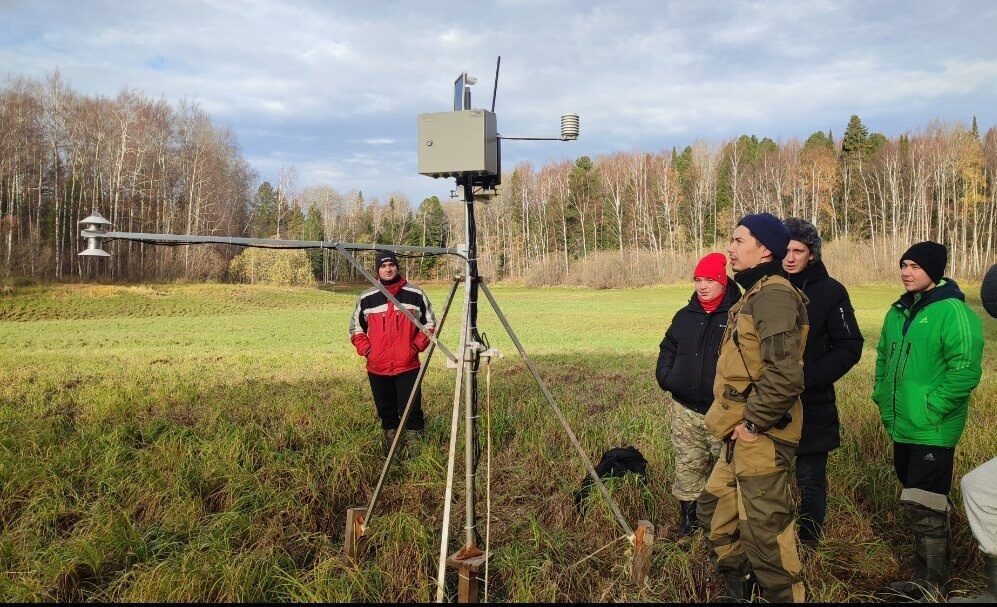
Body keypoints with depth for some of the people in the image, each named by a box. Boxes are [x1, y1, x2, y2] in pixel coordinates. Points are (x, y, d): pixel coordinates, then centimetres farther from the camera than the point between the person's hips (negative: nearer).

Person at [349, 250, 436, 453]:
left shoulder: (416, 295, 2)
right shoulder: (366, 298, 5)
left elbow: (430, 324, 11)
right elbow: (356, 328, 16)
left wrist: (417, 346, -2)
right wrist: (366, 349, 2)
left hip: (408, 366, -2)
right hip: (377, 368, 2)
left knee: (411, 410, -4)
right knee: (386, 411, 13)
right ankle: (389, 438, 28)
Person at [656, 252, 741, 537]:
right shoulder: (685, 316, 9)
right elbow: (667, 348, 21)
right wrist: (665, 377, 8)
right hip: (685, 411, 4)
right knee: (687, 469, 10)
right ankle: (688, 519, 24)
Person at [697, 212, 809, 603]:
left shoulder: (773, 296, -18)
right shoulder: (756, 294, 15)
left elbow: (785, 375, -29)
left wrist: (752, 423, -19)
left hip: (761, 438, -11)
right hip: (742, 436, 11)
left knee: (765, 530, 0)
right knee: (715, 508, 21)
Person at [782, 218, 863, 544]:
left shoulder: (830, 291, -5)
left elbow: (849, 347, -7)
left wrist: (809, 376, -17)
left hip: (812, 407, -3)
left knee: (810, 483, 8)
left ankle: (809, 544, 23)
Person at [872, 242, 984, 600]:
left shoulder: (952, 311, -14)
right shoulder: (899, 311, 11)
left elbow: (965, 370, -21)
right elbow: (884, 356, 23)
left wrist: (930, 408, -19)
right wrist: (882, 396, 14)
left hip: (932, 431, -8)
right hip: (901, 427, 8)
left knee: (924, 507, -6)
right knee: (917, 505, 17)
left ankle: (932, 587, 9)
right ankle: (924, 577, 30)